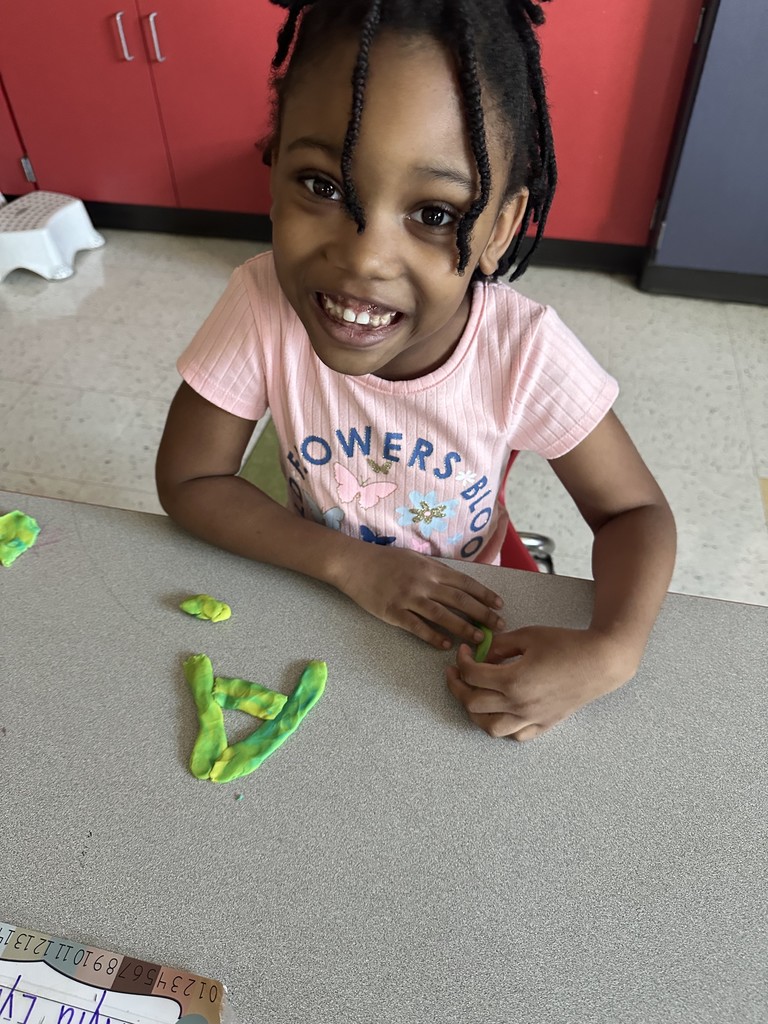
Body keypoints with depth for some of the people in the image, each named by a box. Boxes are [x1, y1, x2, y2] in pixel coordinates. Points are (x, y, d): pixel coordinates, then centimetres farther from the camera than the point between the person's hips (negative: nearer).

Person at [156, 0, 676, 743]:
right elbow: (188, 481, -17)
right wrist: (352, 565, -27)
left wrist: (609, 653, -35)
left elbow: (635, 511, -16)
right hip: (324, 584, 0)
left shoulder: (525, 352, -28)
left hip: (468, 598, 1)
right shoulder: (260, 307, -26)